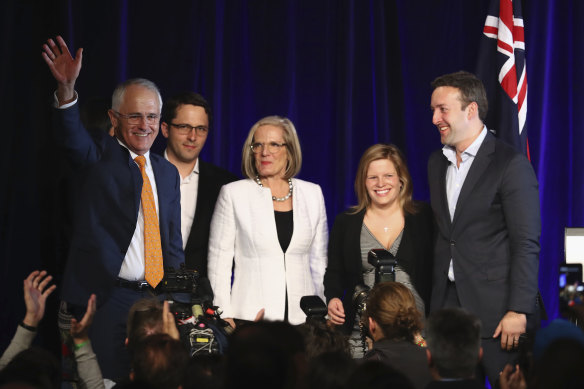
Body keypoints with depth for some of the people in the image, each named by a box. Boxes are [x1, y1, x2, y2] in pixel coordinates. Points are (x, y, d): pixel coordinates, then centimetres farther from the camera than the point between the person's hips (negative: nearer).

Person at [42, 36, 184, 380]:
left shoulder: (167, 172, 16)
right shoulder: (100, 155, 1)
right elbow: (73, 136, -22)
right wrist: (67, 89, -41)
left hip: (154, 300, 4)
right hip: (105, 300, -4)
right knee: (105, 381, -8)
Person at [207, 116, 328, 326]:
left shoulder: (312, 193, 11)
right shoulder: (233, 194, 3)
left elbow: (319, 260, 14)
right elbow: (219, 260, 2)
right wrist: (224, 317, -5)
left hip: (302, 316, 2)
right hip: (251, 316, -2)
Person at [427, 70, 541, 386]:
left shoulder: (510, 165, -8)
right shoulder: (437, 163, 14)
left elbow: (526, 244, -11)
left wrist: (518, 311, -17)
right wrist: (435, 303, 10)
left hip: (495, 311, -6)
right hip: (448, 306, 6)